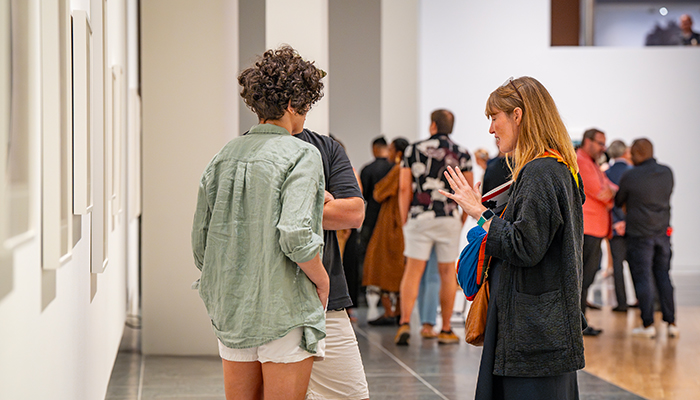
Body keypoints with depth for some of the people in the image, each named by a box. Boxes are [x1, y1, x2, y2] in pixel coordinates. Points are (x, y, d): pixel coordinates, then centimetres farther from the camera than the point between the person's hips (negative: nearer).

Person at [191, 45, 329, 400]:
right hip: (284, 311, -6)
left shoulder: (223, 158, 9)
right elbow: (295, 235, -21)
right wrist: (322, 280, -5)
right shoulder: (301, 154, -10)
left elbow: (200, 243, 11)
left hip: (231, 310, 6)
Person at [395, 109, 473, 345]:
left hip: (419, 217, 0)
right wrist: (463, 219, 13)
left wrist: (405, 220, 6)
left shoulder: (414, 150, 4)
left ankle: (405, 323, -14)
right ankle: (446, 330, 11)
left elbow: (404, 188, 0)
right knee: (447, 272, 8)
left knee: (413, 270, 1)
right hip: (449, 219, 0)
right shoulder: (462, 154, 5)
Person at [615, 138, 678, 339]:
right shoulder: (667, 172, 1)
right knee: (663, 276, 12)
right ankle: (671, 322, 11)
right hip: (663, 232, 5)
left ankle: (648, 324, 2)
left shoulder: (629, 176, -13)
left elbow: (618, 202, 1)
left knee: (642, 277, 2)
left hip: (639, 233, -5)